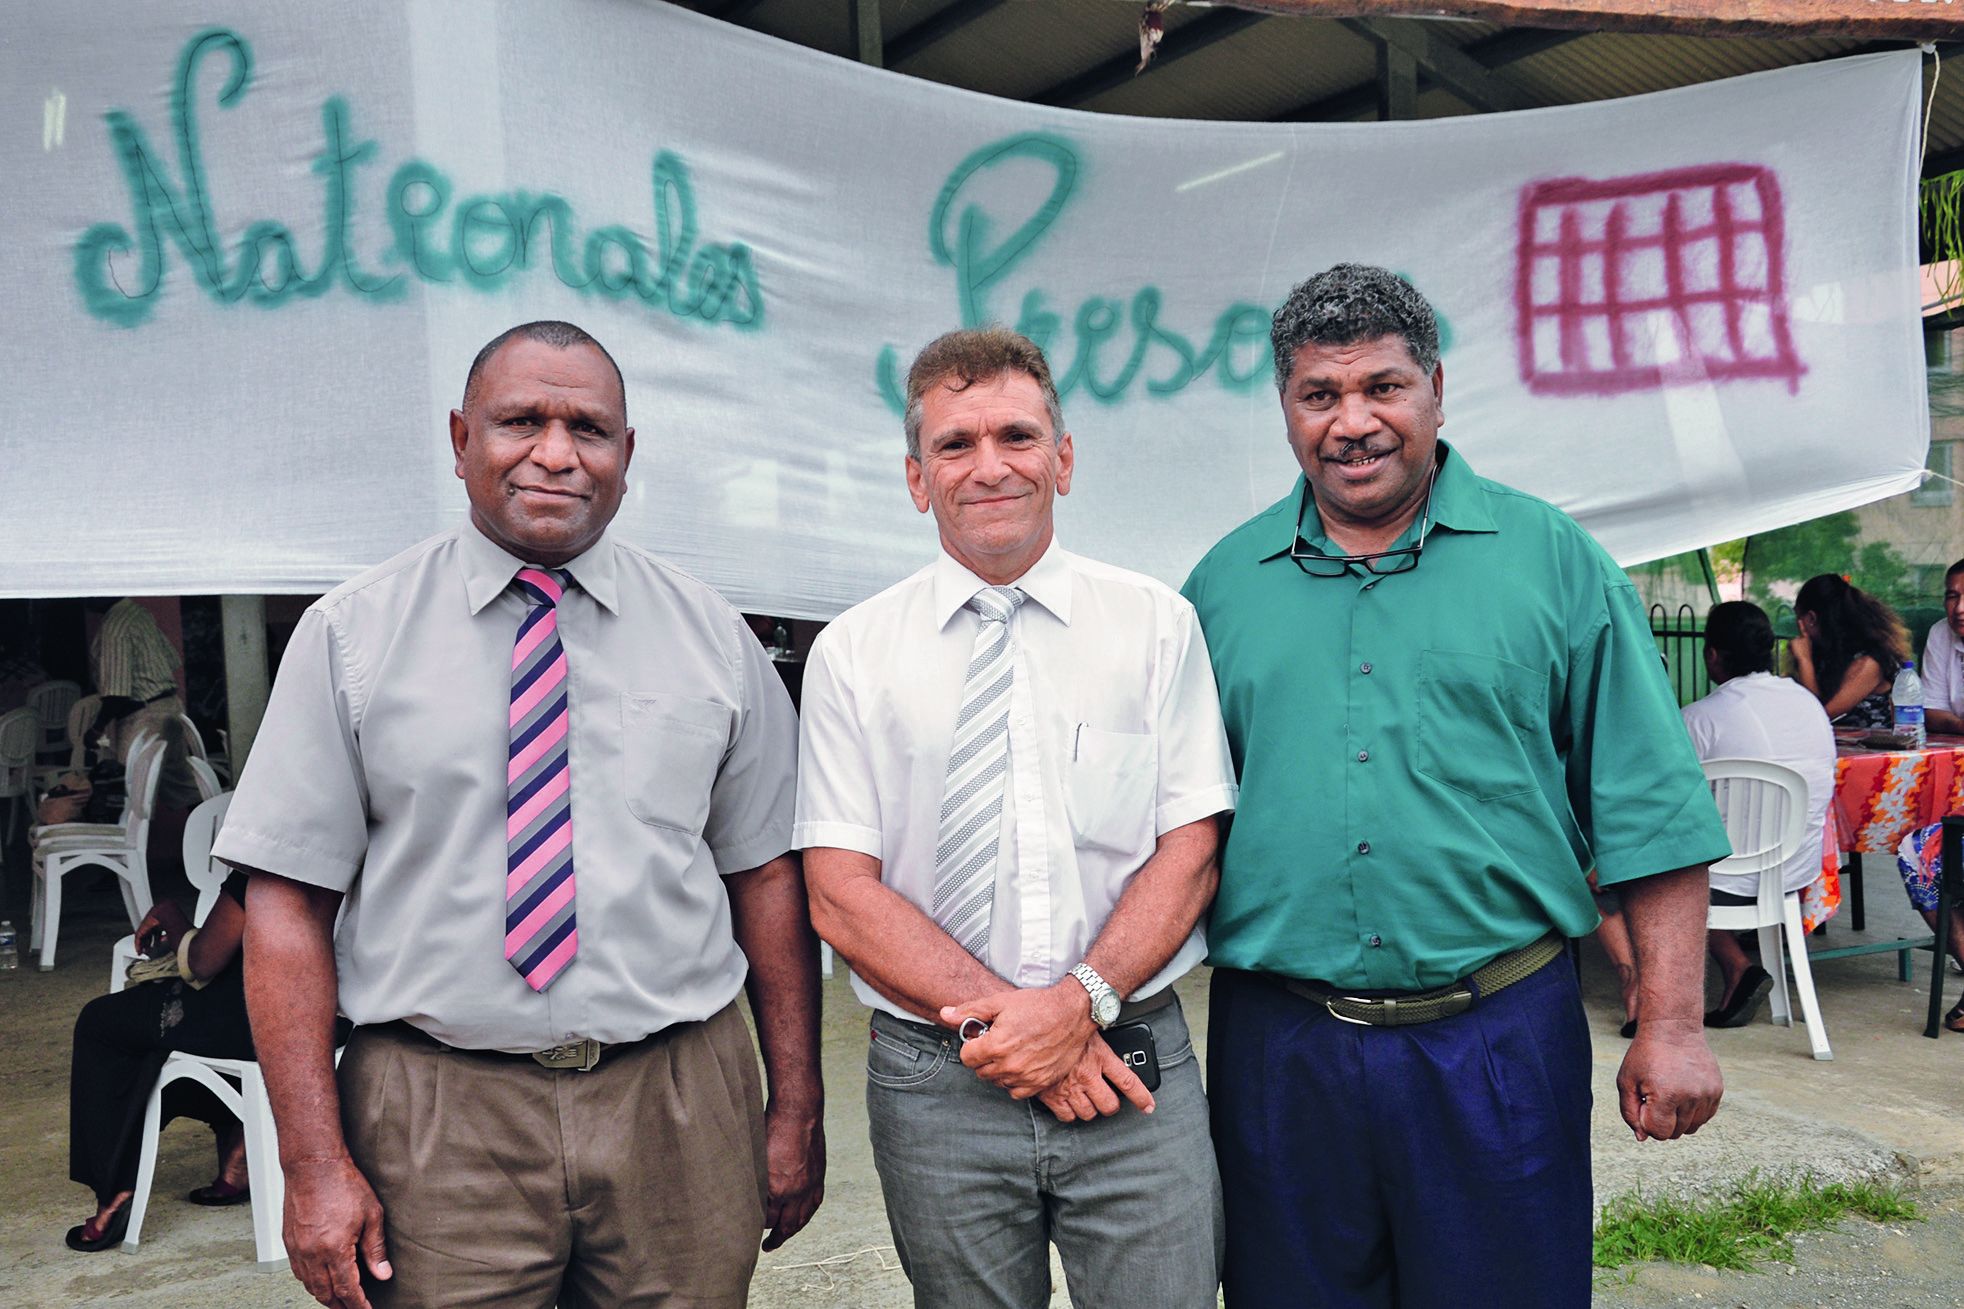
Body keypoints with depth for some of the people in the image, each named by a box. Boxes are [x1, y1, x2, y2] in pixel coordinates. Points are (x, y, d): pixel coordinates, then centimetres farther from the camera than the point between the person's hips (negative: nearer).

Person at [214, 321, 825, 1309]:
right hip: (436, 1122, -1)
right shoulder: (351, 635, 0)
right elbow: (289, 900, -3)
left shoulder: (711, 636, 4)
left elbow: (766, 875, 4)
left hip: (682, 1113, 2)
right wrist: (316, 1163, -9)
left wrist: (796, 1114, 3)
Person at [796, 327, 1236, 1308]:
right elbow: (842, 897, -5)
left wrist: (1081, 1002, -16)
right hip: (933, 1083, 0)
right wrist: (1003, 1018, -14)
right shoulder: (852, 653, 0)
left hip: (1134, 1076, 0)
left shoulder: (1156, 625, 2)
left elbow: (1189, 854, -2)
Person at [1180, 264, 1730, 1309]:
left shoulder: (1551, 558, 0)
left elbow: (1649, 812, 0)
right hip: (1278, 1049, 2)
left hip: (1498, 1036, -1)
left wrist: (1672, 1025, -4)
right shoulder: (1223, 584, 6)